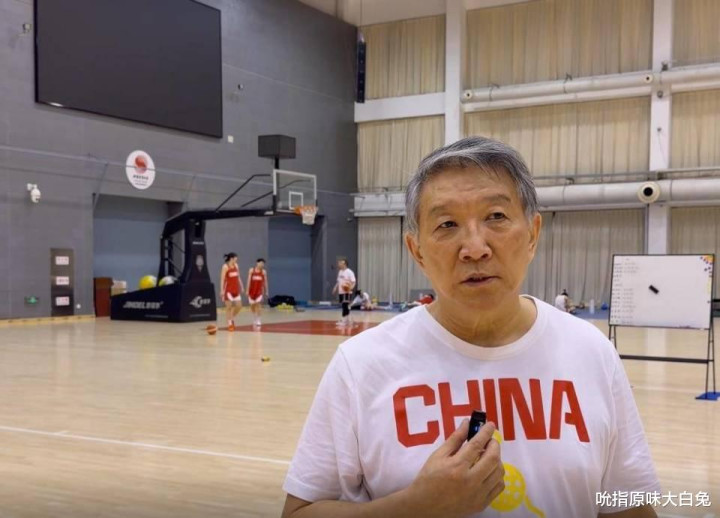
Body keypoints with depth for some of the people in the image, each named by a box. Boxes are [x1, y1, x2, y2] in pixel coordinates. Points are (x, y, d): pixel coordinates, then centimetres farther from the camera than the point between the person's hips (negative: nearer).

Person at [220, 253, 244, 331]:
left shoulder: (236, 265, 10)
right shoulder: (225, 266, -11)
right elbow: (222, 279, -14)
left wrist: (241, 287, 14)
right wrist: (222, 290, -20)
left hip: (236, 289, 7)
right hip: (228, 289, -7)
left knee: (239, 306, 5)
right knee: (229, 307, -2)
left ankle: (232, 319, 25)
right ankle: (229, 324, 5)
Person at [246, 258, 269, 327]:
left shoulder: (264, 272, -1)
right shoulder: (251, 270, -2)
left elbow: (265, 282, 4)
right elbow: (249, 281, -3)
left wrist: (266, 291, 4)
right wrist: (247, 290, -7)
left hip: (259, 290, -1)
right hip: (252, 290, 1)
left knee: (258, 305, -12)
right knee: (252, 306, 10)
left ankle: (258, 321, -8)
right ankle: (254, 320, 27)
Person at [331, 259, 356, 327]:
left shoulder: (349, 272, -11)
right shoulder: (340, 271, 14)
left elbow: (353, 282, -14)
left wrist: (351, 287, -31)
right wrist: (335, 288, 16)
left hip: (346, 292, -8)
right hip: (340, 292, 8)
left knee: (345, 307, -10)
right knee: (344, 307, 11)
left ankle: (343, 321, -9)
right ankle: (348, 321, 18)